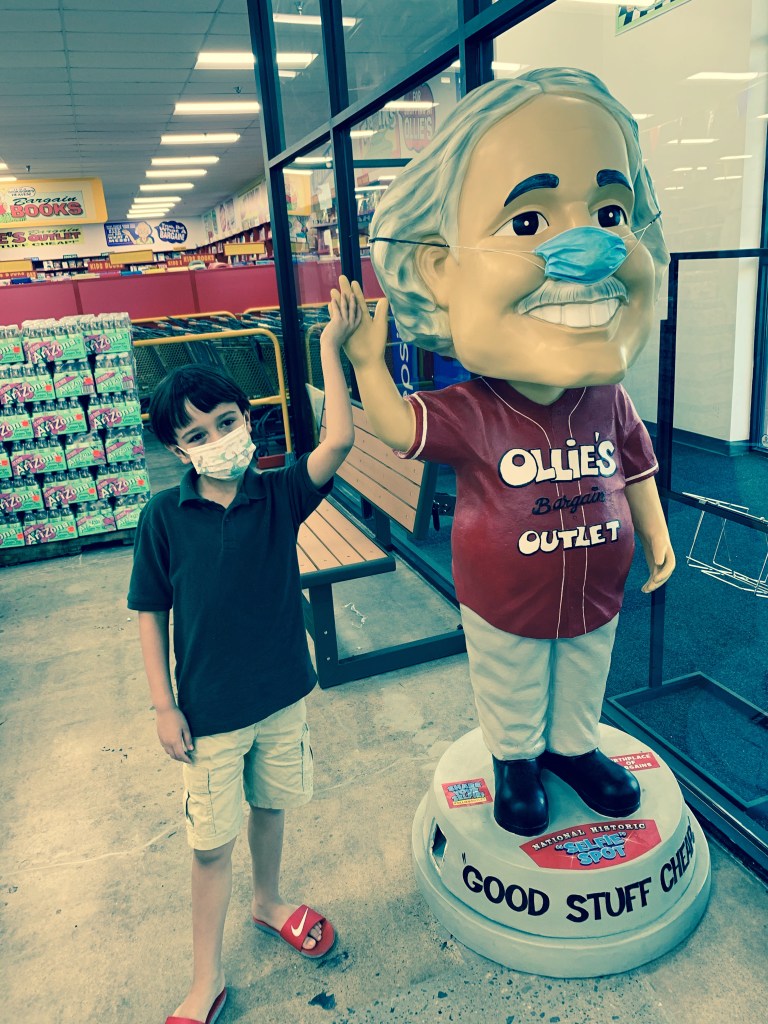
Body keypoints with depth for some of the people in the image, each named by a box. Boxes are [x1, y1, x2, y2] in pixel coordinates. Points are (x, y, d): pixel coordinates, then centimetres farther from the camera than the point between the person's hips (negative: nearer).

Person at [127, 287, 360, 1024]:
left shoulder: (280, 494, -10)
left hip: (282, 694, 2)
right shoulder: (165, 516, -13)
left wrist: (331, 349, -29)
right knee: (211, 843, 12)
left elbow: (338, 441, -27)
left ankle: (269, 901, 53)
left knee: (269, 807, 24)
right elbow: (150, 612, -7)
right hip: (208, 711, -2)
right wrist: (163, 705, -7)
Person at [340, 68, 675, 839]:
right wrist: (367, 361, -31)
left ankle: (572, 747, 53)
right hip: (504, 602, -3)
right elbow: (397, 425, -21)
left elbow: (636, 470, 2)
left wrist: (656, 536, 9)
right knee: (511, 695, 21)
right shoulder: (470, 413, -25)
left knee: (582, 685, 27)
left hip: (594, 595, 4)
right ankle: (514, 760, 48)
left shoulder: (608, 402, -12)